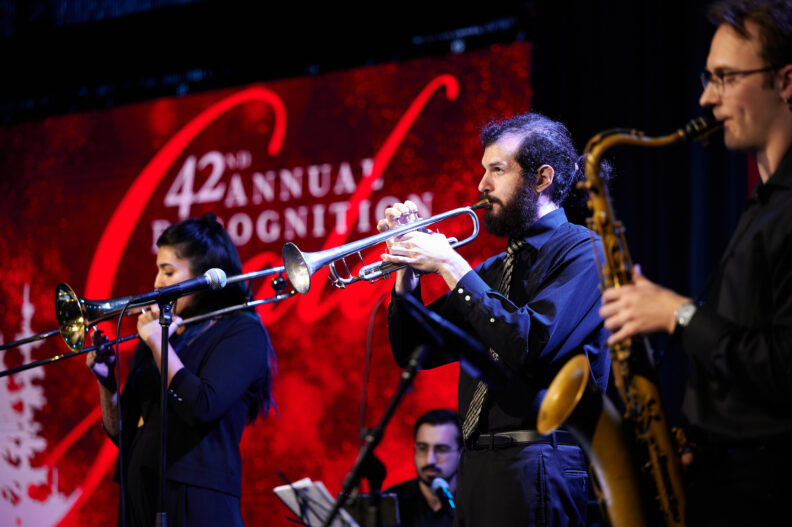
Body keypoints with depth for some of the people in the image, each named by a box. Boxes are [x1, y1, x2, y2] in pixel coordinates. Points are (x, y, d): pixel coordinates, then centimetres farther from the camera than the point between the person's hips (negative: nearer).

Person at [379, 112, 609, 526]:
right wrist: (408, 268, 5)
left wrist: (451, 266, -13)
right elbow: (415, 352, 20)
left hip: (535, 468, -7)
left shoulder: (582, 252, -4)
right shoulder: (494, 270, 20)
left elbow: (529, 345, -19)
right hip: (476, 468, 7)